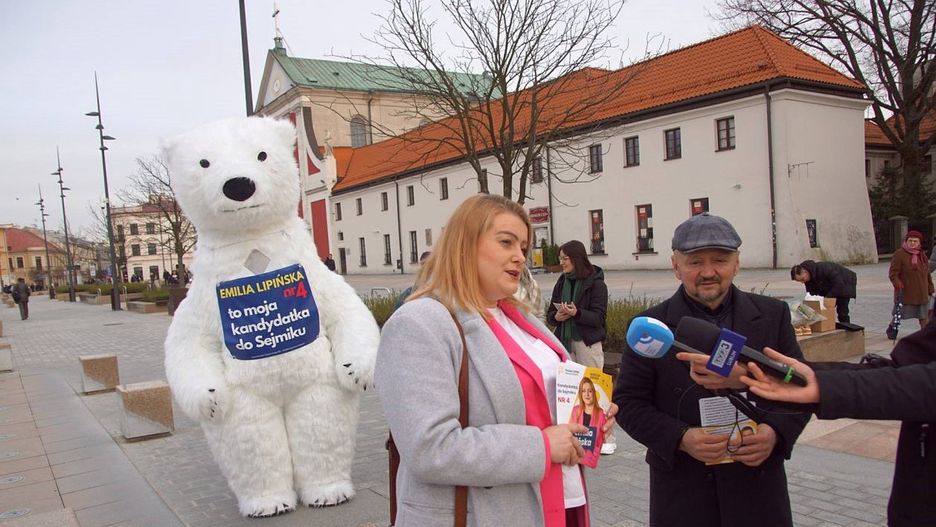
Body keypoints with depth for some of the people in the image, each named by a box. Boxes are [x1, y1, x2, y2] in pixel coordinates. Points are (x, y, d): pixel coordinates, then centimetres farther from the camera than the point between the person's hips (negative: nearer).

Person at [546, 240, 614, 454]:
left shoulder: (595, 283, -7)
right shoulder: (562, 282, 8)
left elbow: (599, 317, -12)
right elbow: (550, 313, 10)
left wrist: (577, 313, -27)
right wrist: (557, 316, -12)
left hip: (588, 342, -5)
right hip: (565, 342, 5)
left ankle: (607, 438, 11)